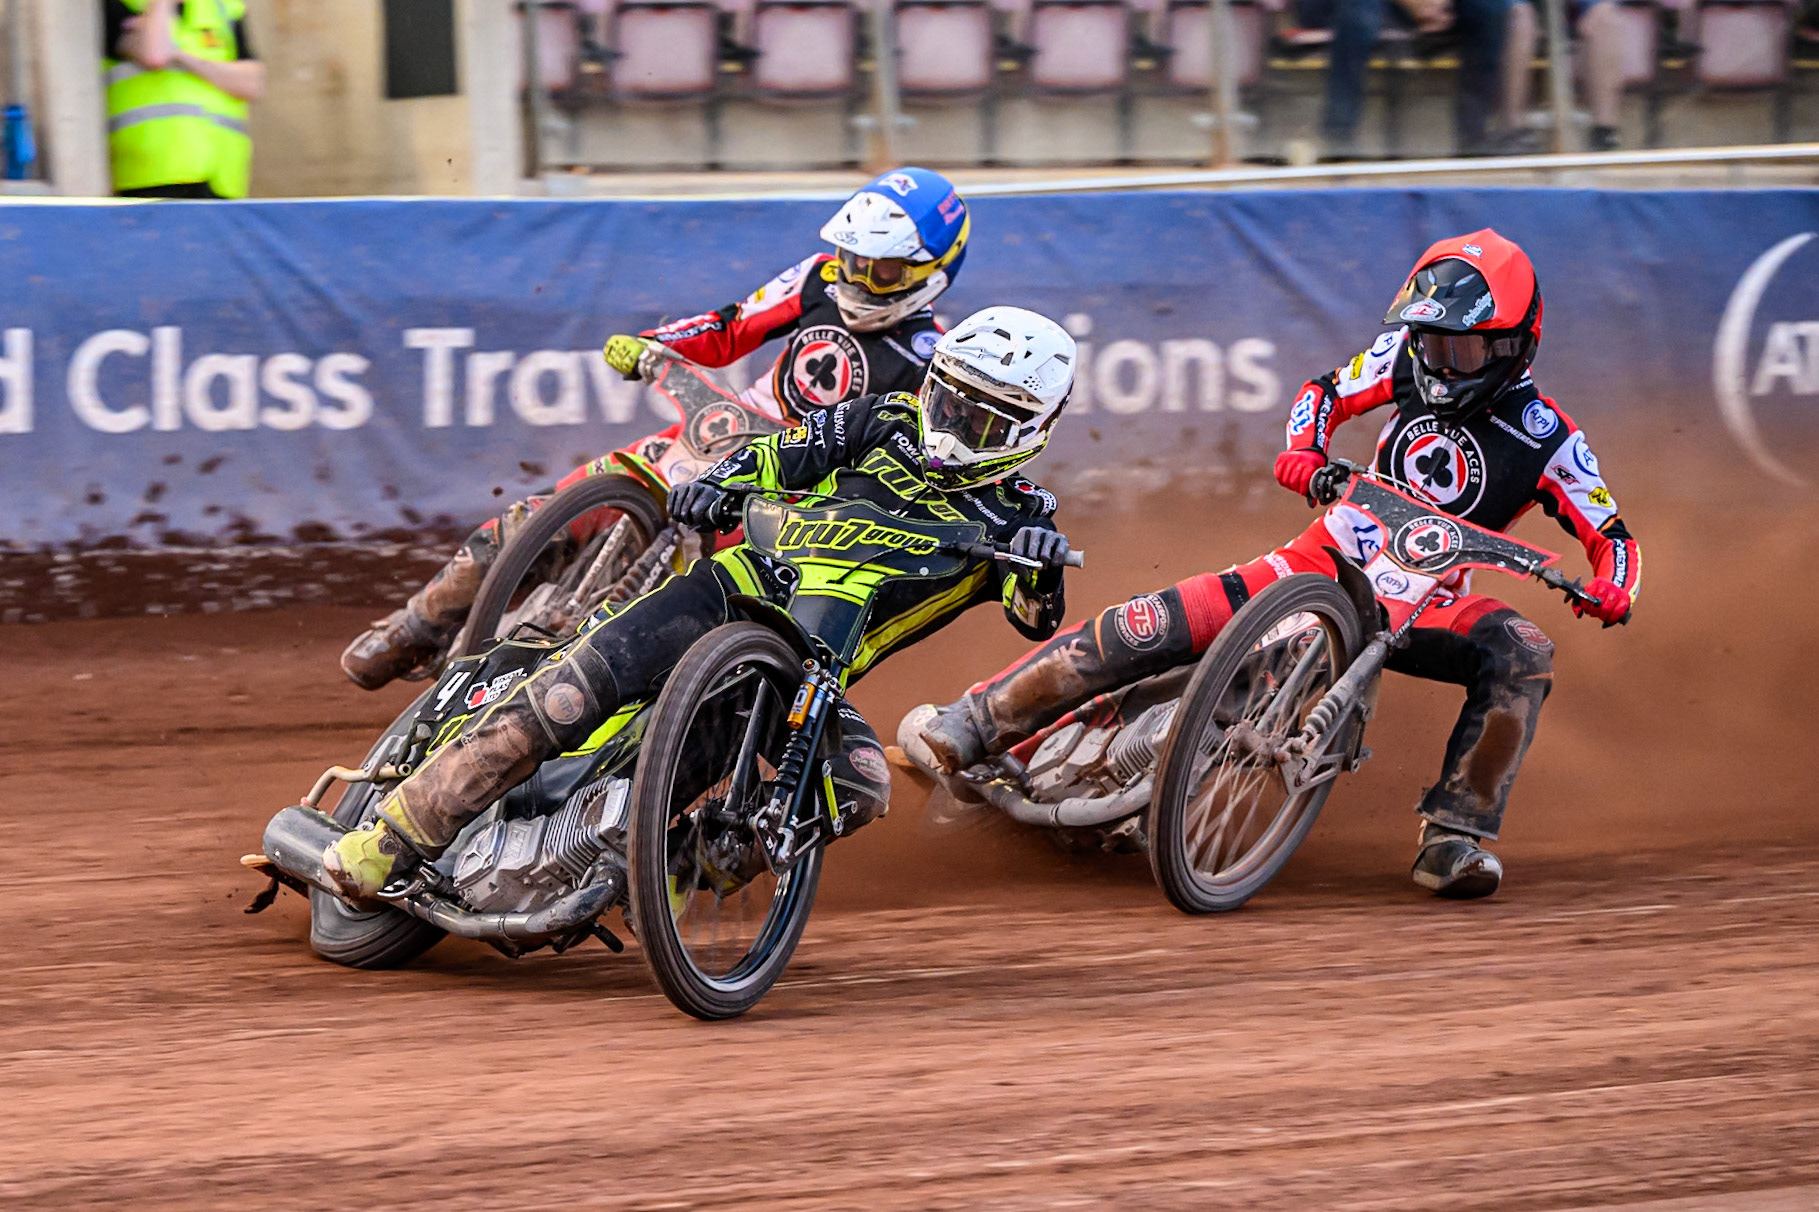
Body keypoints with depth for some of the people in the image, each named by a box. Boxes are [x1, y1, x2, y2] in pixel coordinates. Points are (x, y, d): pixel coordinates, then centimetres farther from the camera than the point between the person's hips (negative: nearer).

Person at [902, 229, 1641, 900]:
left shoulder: (1546, 439, -10)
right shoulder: (1410, 354, -2)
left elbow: (1611, 535, -6)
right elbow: (1327, 393, 11)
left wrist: (1612, 587, -28)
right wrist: (1302, 449, -11)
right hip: (1329, 561, 1)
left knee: (1521, 655, -32)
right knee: (1160, 624, -18)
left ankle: (1455, 836, -30)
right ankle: (973, 724, -14)